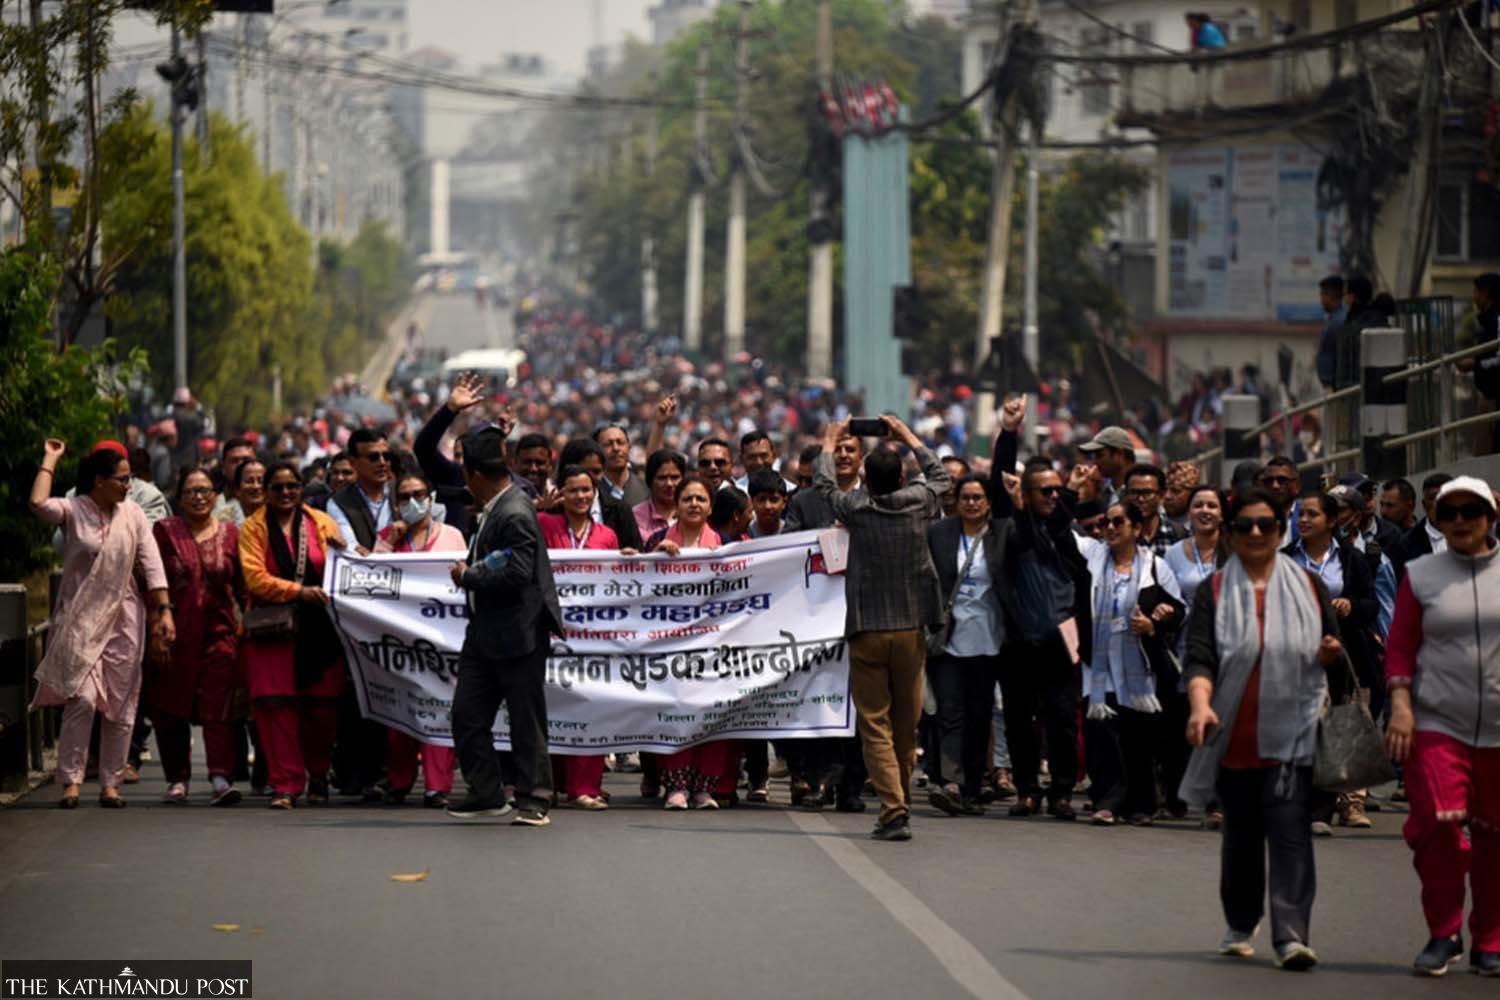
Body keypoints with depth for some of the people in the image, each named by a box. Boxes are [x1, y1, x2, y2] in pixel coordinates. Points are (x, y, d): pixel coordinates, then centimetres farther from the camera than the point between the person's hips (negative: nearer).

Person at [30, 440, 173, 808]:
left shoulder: (132, 514, 5)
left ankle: (110, 783, 11)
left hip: (123, 619, 3)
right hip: (79, 620, -3)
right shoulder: (72, 511, -4)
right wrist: (49, 461, -14)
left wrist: (164, 611, -4)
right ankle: (71, 780, -9)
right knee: (82, 698, -15)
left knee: (121, 705, 3)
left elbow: (152, 565, 4)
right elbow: (39, 504, -25)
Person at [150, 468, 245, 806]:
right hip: (175, 633, 0)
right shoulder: (165, 531, 4)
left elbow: (241, 585, 11)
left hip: (219, 630, 0)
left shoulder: (229, 534, 9)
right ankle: (178, 779, 17)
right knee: (171, 709, 5)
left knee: (218, 707, -12)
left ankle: (221, 778, -20)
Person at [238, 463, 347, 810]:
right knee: (277, 704, -8)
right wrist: (300, 591, -16)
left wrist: (343, 552, -11)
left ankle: (318, 775, 20)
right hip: (272, 627, -1)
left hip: (319, 627, 1)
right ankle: (286, 785, -4)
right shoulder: (253, 528, 6)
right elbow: (255, 579, -5)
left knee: (323, 706, -1)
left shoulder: (321, 523, 11)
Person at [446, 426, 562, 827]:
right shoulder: (493, 509, 9)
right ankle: (487, 793, 18)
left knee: (526, 719, 0)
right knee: (467, 716, 9)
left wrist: (468, 575, -15)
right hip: (484, 633, 10)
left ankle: (533, 799, 7)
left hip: (517, 635, -10)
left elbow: (516, 572, -26)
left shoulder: (515, 515, -19)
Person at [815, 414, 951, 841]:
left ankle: (894, 811, -15)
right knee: (906, 726, 13)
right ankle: (901, 804, 21)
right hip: (911, 629, 3)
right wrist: (908, 437, 32)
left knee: (876, 725, -3)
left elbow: (823, 483, 11)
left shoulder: (857, 508, -9)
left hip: (867, 630, -3)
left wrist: (830, 443, 27)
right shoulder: (918, 503, -3)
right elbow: (940, 476, 20)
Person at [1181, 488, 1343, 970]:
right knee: (1241, 835, 11)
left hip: (1292, 733, -1)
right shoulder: (1214, 592, 6)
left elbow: (1331, 650, 20)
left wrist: (1331, 654, -5)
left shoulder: (1308, 587, 10)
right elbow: (1199, 656, -6)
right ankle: (1240, 926, 28)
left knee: (1290, 830, -12)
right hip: (1236, 736, 1)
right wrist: (1200, 704, -23)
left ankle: (1291, 935, -18)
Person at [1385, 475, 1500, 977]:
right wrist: (1401, 704, -7)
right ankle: (1443, 932, 1)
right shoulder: (1421, 575, 6)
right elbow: (1400, 647, 5)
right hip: (1437, 724, -1)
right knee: (1438, 823, -16)